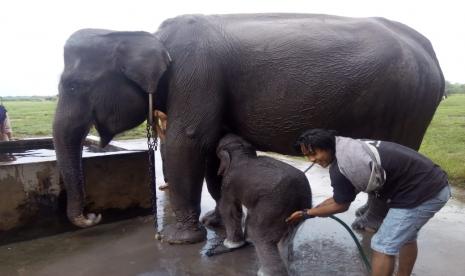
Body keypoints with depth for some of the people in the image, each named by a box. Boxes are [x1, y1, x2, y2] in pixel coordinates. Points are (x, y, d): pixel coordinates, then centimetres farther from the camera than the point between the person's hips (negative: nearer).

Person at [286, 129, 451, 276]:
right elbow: (339, 197, 17)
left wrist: (306, 214, 7)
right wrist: (310, 210, 19)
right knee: (406, 237, 27)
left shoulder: (340, 168, -21)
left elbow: (340, 205, -3)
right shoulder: (348, 148, 9)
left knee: (383, 246, -1)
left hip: (421, 193, -10)